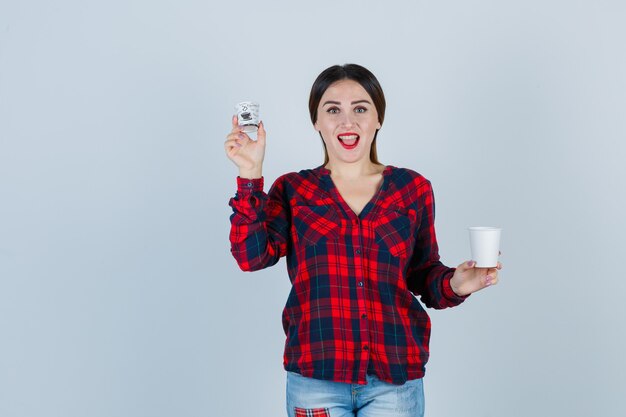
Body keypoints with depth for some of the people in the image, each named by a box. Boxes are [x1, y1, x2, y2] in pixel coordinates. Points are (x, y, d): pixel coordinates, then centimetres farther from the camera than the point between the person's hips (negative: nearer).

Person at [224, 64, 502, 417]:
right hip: (315, 377, 0)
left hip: (395, 378, 1)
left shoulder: (413, 188, 5)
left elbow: (423, 274, 11)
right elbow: (252, 255, -9)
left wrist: (454, 285, -10)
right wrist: (250, 176, -14)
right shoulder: (293, 190, 5)